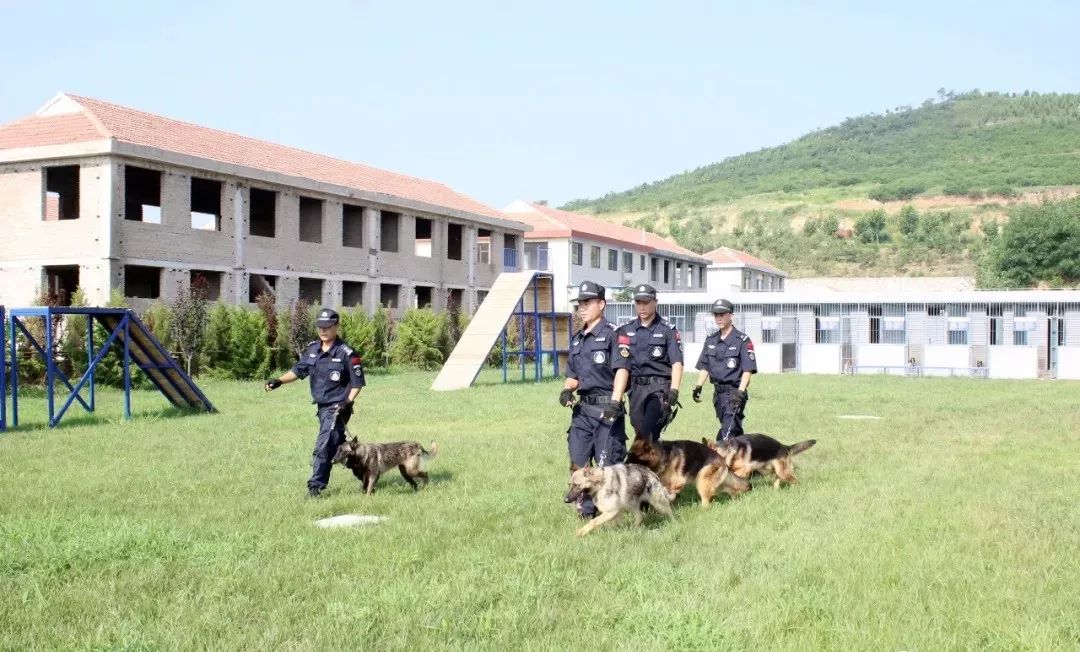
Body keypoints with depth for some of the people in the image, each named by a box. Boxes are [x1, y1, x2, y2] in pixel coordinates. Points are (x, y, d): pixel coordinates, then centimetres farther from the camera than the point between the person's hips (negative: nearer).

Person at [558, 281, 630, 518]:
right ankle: (586, 508, 20)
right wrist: (567, 390, 0)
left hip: (606, 406, -7)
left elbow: (622, 369, -15)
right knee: (577, 461, 8)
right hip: (582, 408, 8)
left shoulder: (612, 333, -6)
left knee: (607, 463, -5)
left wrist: (614, 403, -24)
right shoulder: (576, 339, 17)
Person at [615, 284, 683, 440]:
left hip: (659, 387, -5)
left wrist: (674, 390, -17)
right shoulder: (626, 330, 12)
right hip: (636, 387, 5)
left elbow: (677, 363, -5)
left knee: (648, 430, -21)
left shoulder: (668, 330, 1)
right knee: (638, 427, 7)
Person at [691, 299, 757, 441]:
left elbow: (748, 370, -11)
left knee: (726, 434, -16)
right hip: (718, 392, 6)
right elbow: (704, 367, 16)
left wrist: (740, 392, -22)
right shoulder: (710, 340, 13)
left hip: (734, 392, -6)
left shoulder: (742, 340, -5)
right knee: (735, 431, 13)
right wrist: (698, 386, 3)